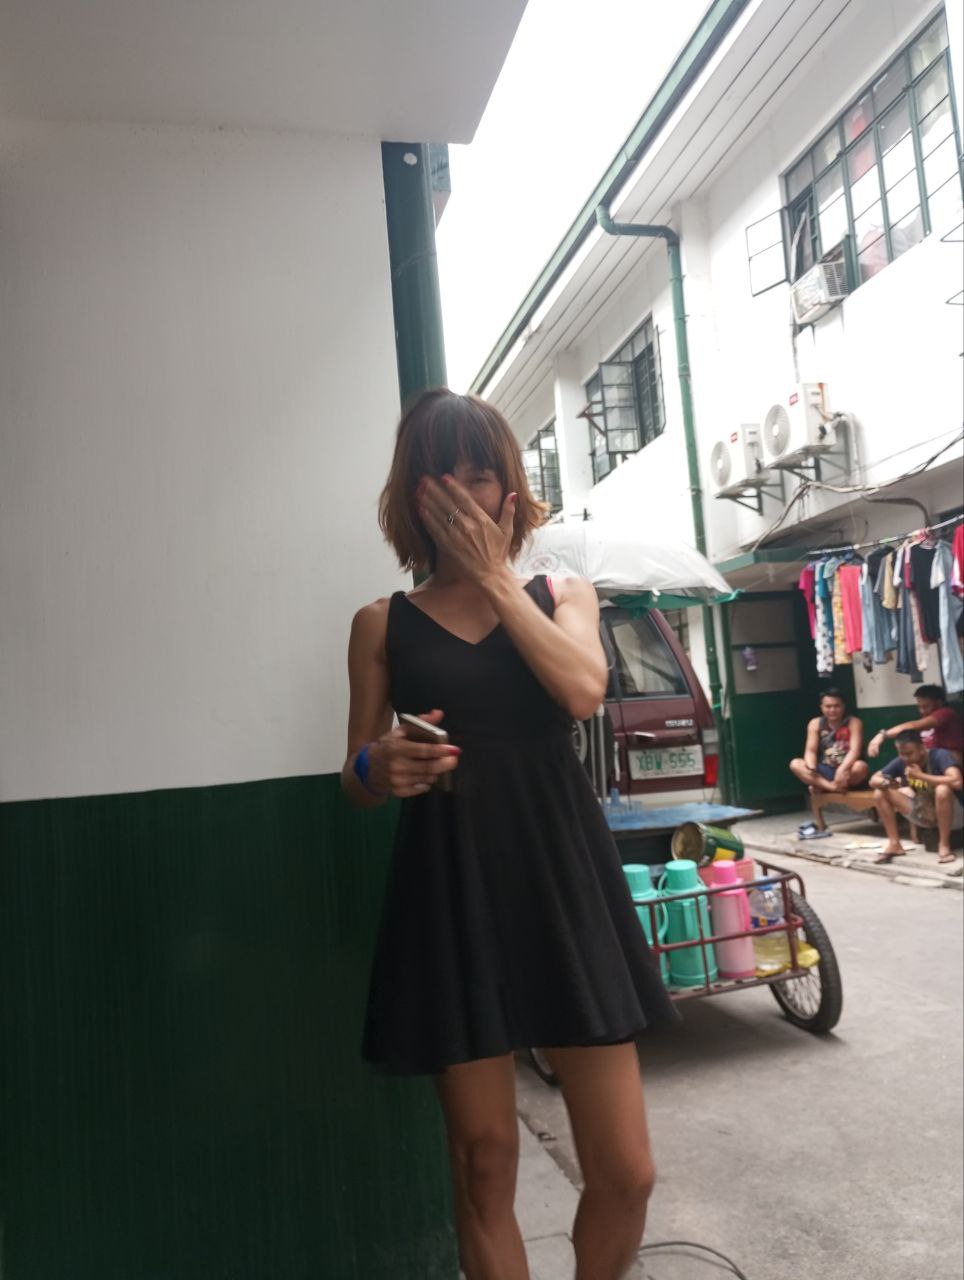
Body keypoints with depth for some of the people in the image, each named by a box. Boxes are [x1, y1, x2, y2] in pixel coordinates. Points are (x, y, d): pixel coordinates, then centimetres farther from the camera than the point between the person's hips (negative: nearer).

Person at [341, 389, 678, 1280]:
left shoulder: (563, 595, 10)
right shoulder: (382, 623, 7)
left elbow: (583, 690, -12)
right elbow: (356, 780, 10)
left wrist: (493, 575, -8)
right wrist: (379, 770, -14)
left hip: (564, 879, 1)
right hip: (449, 895, 0)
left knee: (625, 1173, 4)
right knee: (484, 1166, 8)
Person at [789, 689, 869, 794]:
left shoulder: (853, 723, -5)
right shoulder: (815, 724, 3)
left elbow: (855, 750, -18)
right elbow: (810, 751, -6)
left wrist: (842, 769, -36)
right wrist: (811, 768, -29)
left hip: (847, 771, -2)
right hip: (825, 772, 3)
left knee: (861, 766, -37)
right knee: (795, 764, -20)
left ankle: (822, 786, -22)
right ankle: (833, 787, -32)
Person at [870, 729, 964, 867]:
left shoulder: (940, 755, -24)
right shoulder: (901, 762, -9)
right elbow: (874, 780, -2)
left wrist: (921, 776, -34)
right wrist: (886, 782, -26)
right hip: (924, 813, 5)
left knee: (943, 789, -38)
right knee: (880, 793, -10)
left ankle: (944, 845, -21)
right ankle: (894, 844, -5)